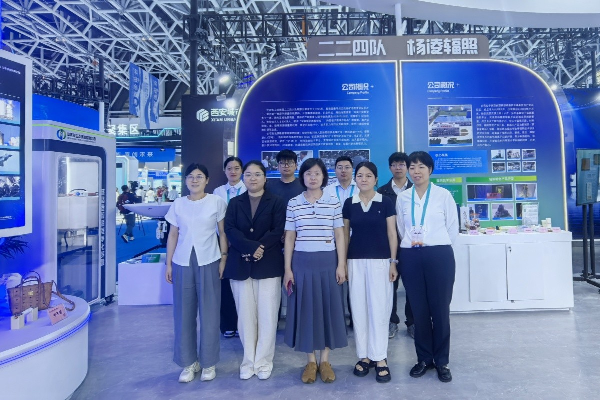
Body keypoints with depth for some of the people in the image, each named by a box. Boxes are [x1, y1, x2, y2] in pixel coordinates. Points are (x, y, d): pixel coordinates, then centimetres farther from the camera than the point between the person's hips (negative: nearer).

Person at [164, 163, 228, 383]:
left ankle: (208, 362, 20)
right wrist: (168, 263, 6)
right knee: (183, 313, 7)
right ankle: (188, 362, 23)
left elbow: (223, 233, 2)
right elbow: (173, 235, 9)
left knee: (209, 313, 5)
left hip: (208, 262, -2)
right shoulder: (177, 204, 6)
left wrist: (224, 259, -3)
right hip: (182, 263, 3)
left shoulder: (216, 202, -1)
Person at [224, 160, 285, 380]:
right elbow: (229, 230, -3)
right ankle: (248, 360, 19)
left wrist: (260, 248, -16)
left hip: (268, 264, -2)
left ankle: (263, 361, 16)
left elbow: (277, 231, -6)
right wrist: (251, 247, -16)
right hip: (240, 265, 2)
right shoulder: (234, 203, 11)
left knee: (267, 314, 1)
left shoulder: (276, 202, 5)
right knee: (245, 314, 6)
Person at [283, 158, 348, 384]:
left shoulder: (334, 203, 2)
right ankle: (311, 361, 22)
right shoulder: (293, 204, 2)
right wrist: (287, 268, -1)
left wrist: (341, 265, -3)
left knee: (329, 307, 6)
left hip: (328, 262, 0)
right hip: (302, 262, 0)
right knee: (306, 308, 6)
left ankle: (325, 360, 22)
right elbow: (289, 238, 3)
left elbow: (340, 236, 3)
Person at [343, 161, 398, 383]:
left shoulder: (386, 202, 0)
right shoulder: (349, 204, 5)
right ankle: (364, 355, 19)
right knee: (359, 308, 7)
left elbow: (392, 234, 1)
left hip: (380, 261, -2)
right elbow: (345, 235, 8)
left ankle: (380, 358, 12)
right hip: (355, 261, 2)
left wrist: (393, 262, -4)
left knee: (379, 308, 0)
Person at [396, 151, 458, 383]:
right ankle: (424, 358, 25)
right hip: (411, 258, 3)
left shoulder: (444, 195, 0)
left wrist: (435, 246, 6)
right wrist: (412, 244, 8)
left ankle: (442, 361, 21)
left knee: (440, 310, 5)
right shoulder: (402, 198, 7)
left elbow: (453, 229, 4)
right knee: (419, 310, 10)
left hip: (439, 256, -2)